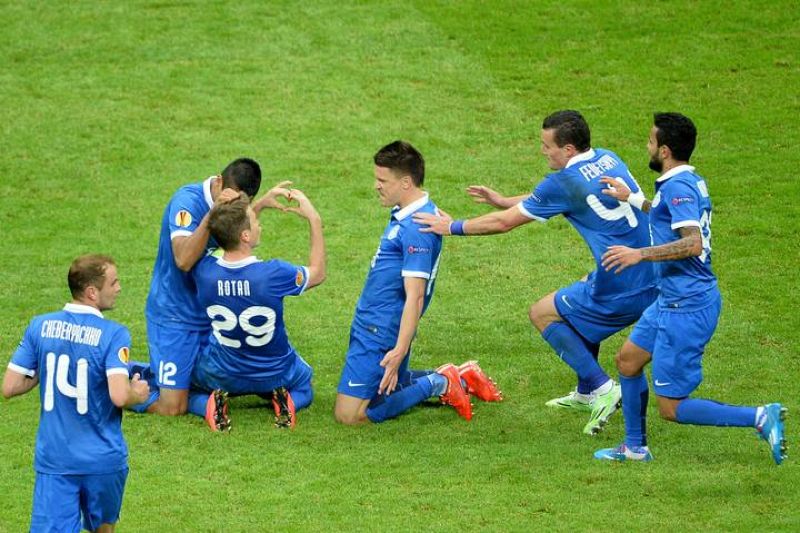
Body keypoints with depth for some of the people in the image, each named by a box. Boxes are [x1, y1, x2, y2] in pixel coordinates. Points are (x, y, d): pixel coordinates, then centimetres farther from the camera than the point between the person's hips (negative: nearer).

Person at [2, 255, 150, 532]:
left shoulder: (40, 326, -1)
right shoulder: (113, 335, -14)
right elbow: (119, 396, -25)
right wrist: (138, 394, -2)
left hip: (53, 459, 2)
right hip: (103, 457, -2)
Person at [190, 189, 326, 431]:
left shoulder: (204, 271, -26)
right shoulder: (273, 274, -33)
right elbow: (317, 273, -10)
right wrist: (314, 218, -7)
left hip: (222, 375, 1)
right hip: (276, 373, -1)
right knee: (304, 388, 35)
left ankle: (217, 402, 1)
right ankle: (284, 401, 1)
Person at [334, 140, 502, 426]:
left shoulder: (416, 228, -24)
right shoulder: (404, 214, 8)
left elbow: (415, 295, -27)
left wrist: (399, 351, -31)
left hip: (380, 334, -10)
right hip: (370, 325, 10)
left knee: (348, 414, -11)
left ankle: (437, 384, -4)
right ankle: (458, 378, 23)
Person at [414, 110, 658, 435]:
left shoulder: (565, 182, -14)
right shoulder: (607, 159, 10)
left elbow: (505, 222, -3)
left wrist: (453, 227, 10)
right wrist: (502, 200, 31)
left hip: (624, 292, -8)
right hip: (653, 278, 8)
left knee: (542, 314, 11)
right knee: (584, 293, 33)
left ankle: (602, 388, 4)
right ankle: (586, 394, 38)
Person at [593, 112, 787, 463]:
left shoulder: (678, 187, -21)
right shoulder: (692, 181, 10)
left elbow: (693, 243, -34)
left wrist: (640, 254, -31)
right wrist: (631, 199, 36)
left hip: (686, 308, -10)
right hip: (672, 301, 10)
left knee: (671, 408, -5)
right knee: (628, 360, 23)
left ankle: (761, 418, -8)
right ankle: (635, 447, 34)